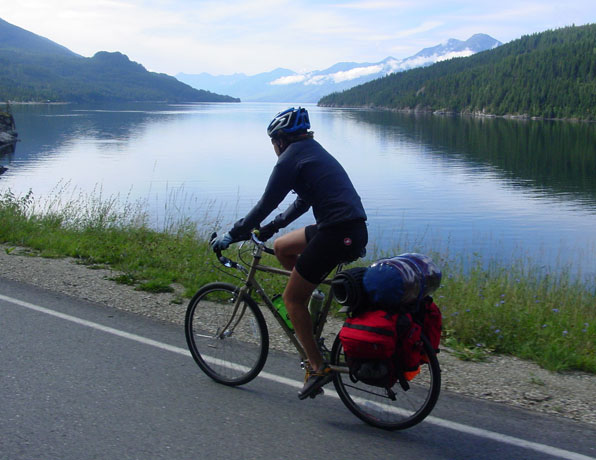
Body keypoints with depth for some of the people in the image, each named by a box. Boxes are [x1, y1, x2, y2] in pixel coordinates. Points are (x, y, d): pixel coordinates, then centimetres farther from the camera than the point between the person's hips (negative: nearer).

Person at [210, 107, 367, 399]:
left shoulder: (291, 159, -6)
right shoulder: (314, 152, 22)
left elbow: (266, 204, -7)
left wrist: (232, 235, 2)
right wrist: (270, 228, 32)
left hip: (338, 234, -9)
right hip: (353, 230, 9)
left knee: (292, 298, 3)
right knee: (281, 247, 23)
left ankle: (318, 367, 5)